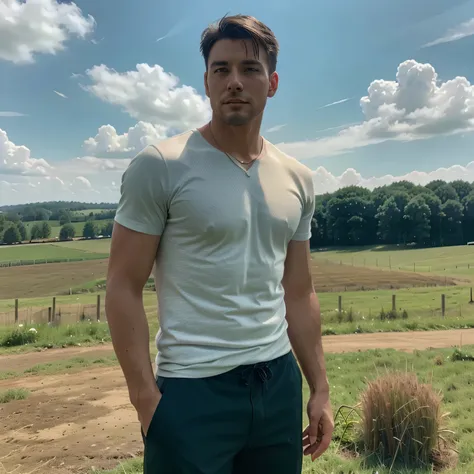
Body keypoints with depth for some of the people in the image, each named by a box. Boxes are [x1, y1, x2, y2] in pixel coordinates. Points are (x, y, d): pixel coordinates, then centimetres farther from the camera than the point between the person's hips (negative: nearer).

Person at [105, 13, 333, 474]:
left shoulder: (297, 180, 5)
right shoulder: (159, 166, -10)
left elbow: (298, 293, 10)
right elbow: (123, 287, -10)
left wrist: (320, 387, 10)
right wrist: (145, 395, -13)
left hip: (279, 383, 5)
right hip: (191, 390, -5)